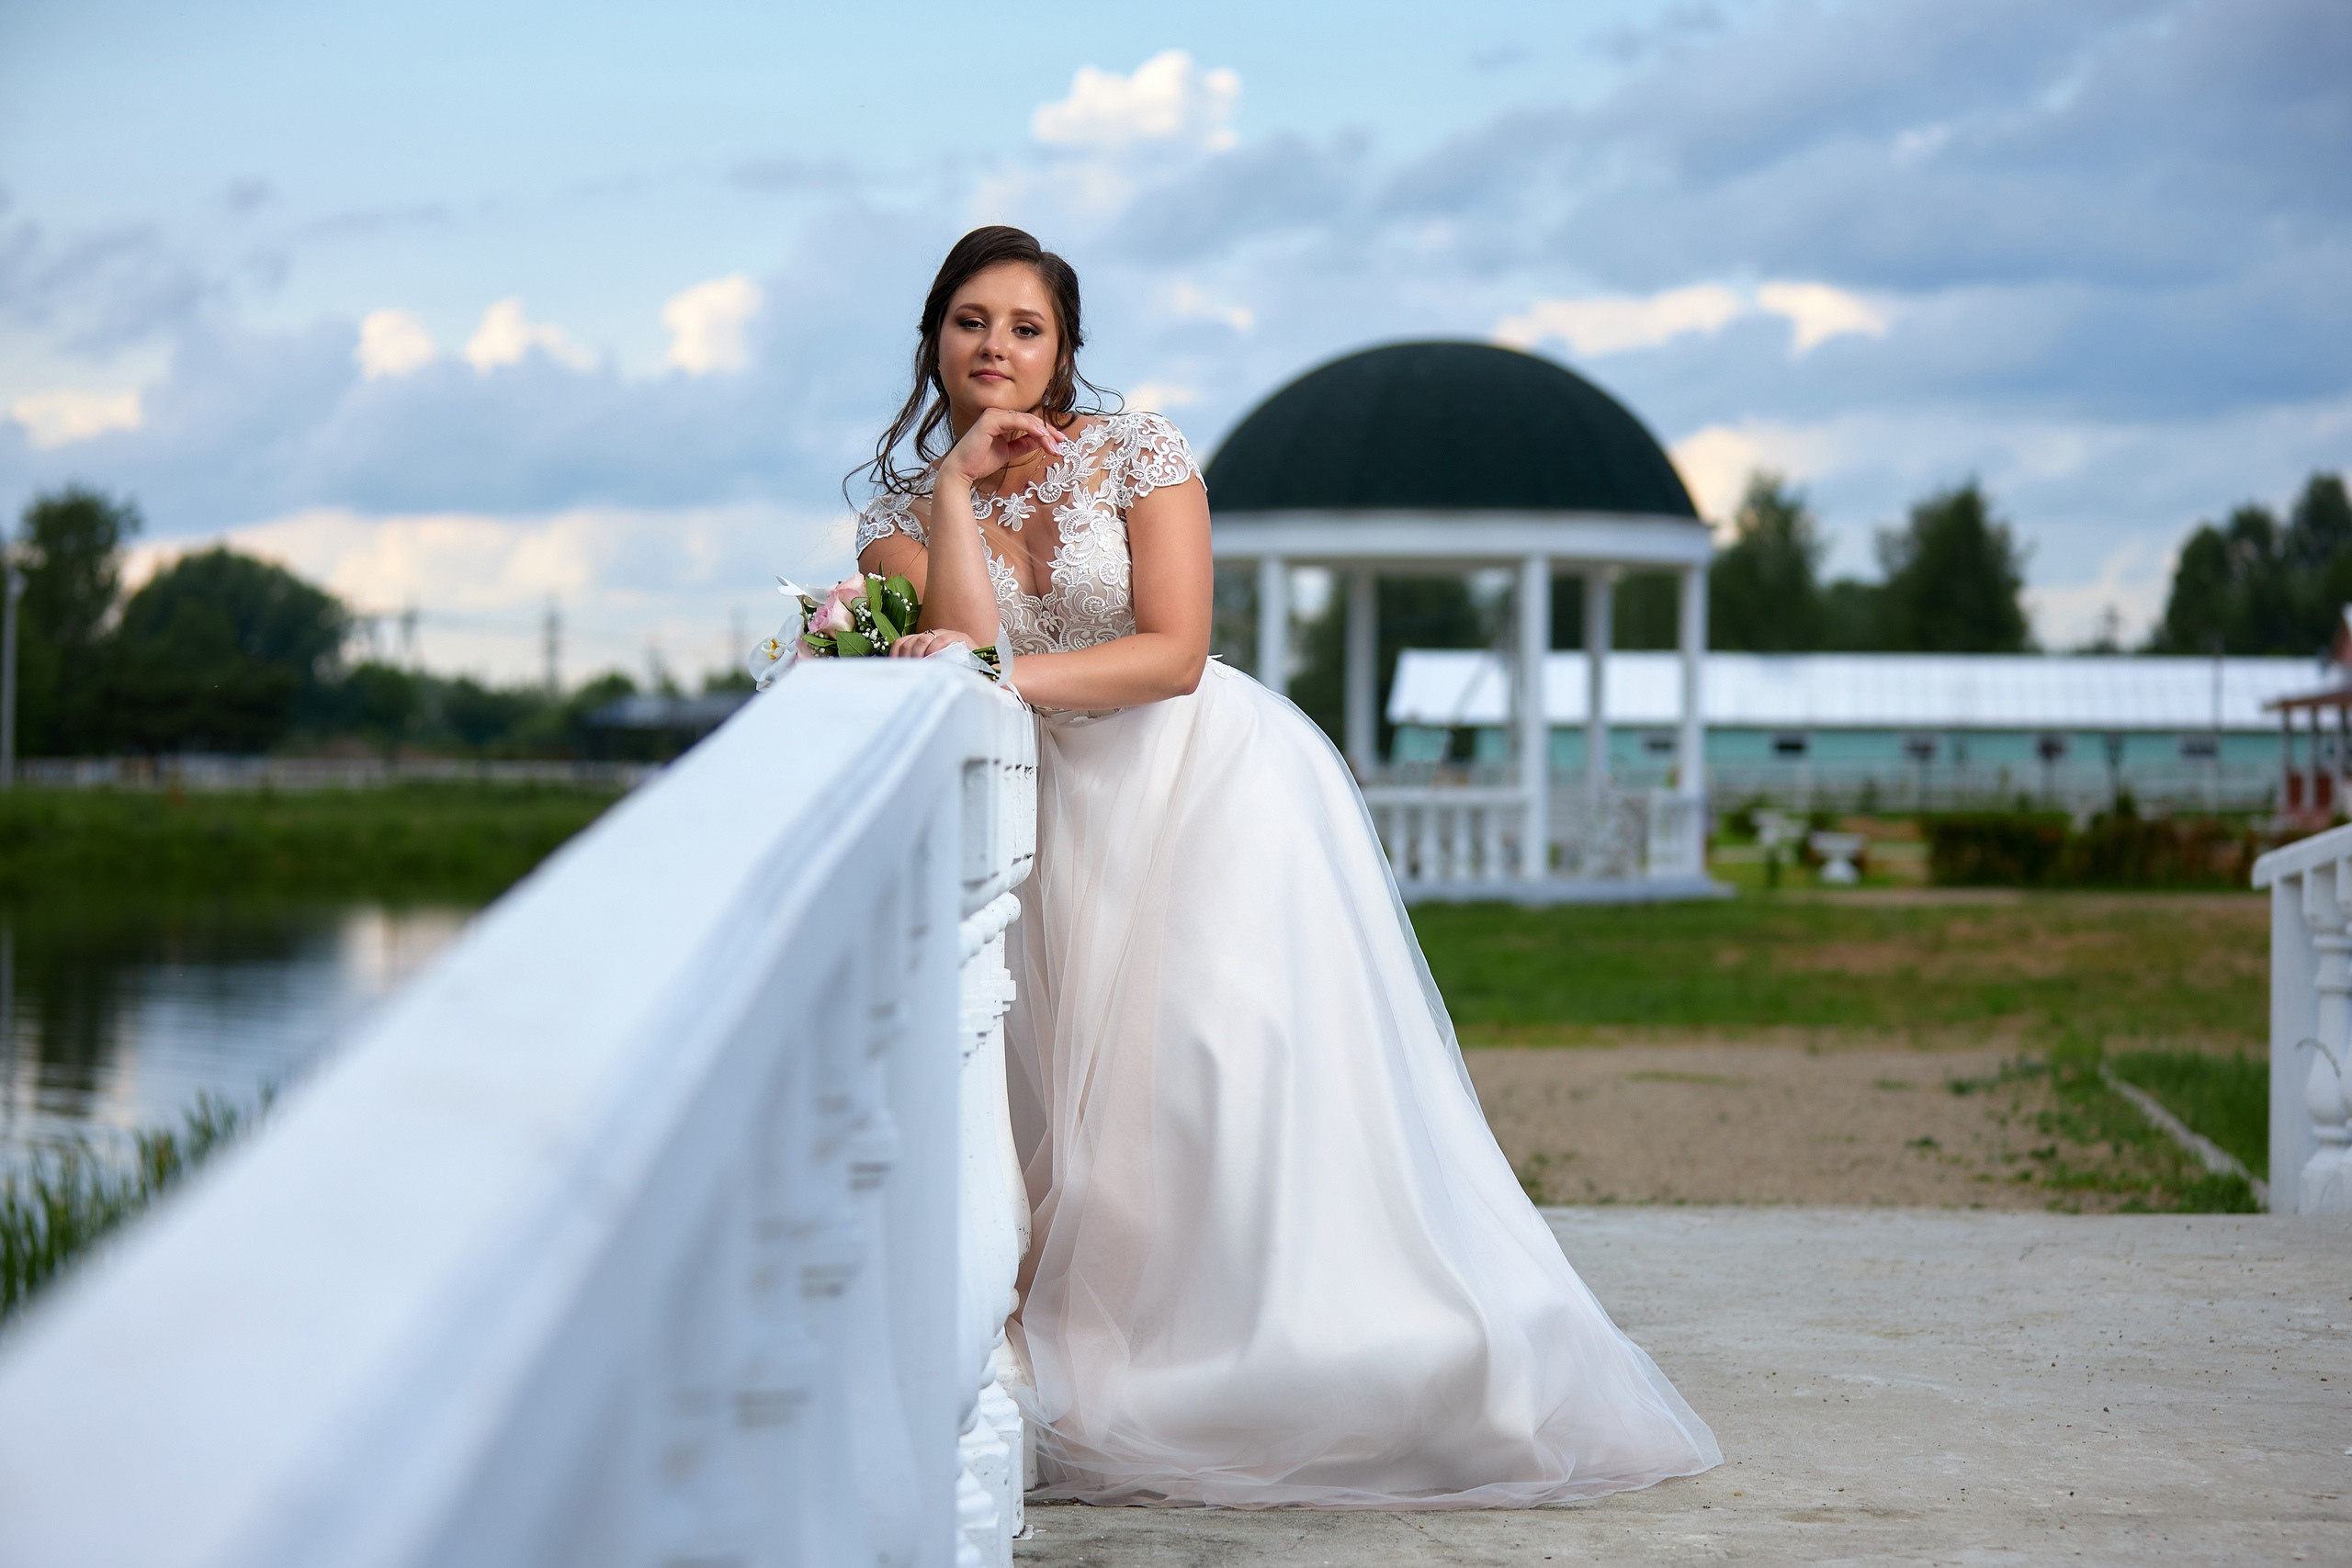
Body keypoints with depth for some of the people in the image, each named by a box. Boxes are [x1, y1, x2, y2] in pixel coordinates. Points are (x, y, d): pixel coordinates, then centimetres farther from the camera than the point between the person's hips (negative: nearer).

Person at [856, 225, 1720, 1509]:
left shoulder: (1136, 454, -4)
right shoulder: (901, 511, 3)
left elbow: (1175, 651, -15)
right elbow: (963, 654, -15)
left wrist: (1010, 674, -25)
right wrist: (956, 483, -13)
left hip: (1219, 787, -3)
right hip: (1065, 817, 4)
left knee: (1239, 1048, -16)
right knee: (1095, 1075, -6)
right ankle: (1108, 1365, 2)